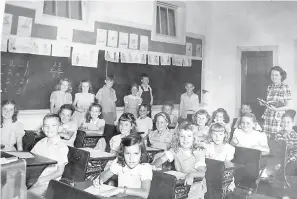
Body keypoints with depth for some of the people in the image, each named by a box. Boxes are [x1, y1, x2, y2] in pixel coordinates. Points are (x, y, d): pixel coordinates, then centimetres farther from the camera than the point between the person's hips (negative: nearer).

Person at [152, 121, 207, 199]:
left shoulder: (198, 152, -10)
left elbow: (203, 172, -21)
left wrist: (191, 174, -41)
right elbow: (162, 159, -9)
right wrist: (153, 166, -30)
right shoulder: (175, 150, 1)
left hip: (195, 185, -2)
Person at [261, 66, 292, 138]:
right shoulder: (269, 87, 11)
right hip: (268, 117, 4)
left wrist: (276, 109, -19)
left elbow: (288, 106, -4)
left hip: (279, 118, -4)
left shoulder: (285, 87, -3)